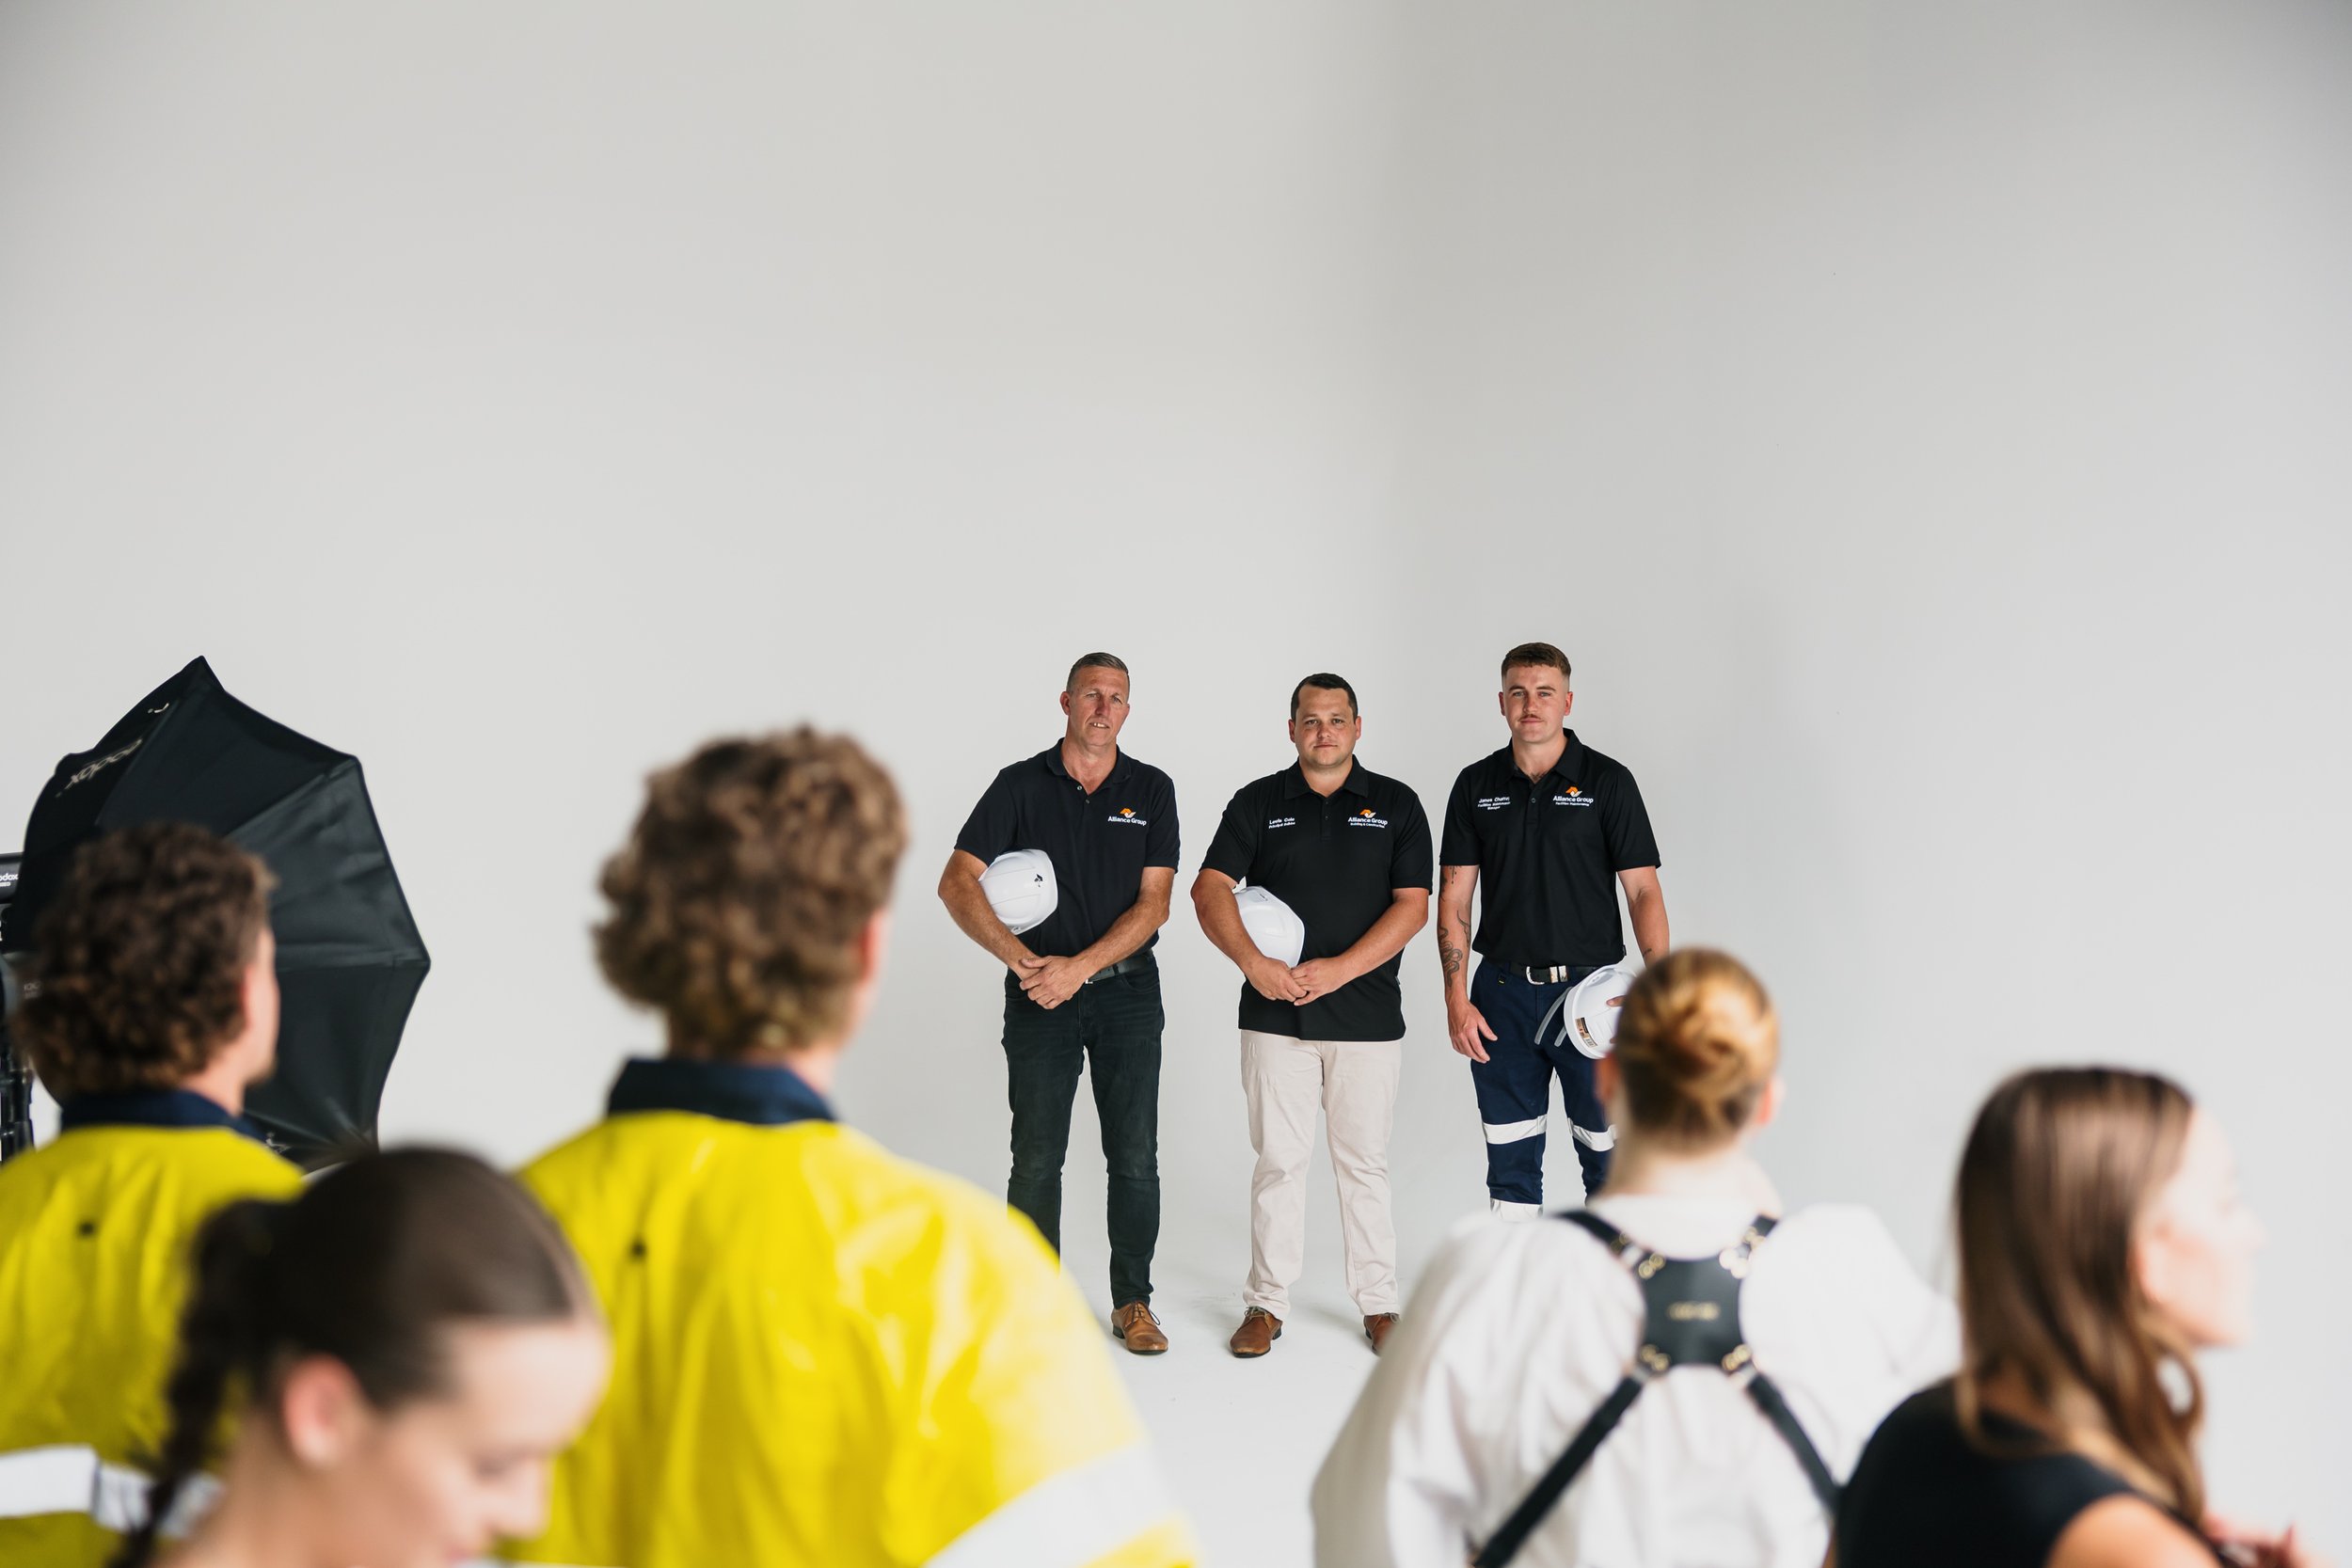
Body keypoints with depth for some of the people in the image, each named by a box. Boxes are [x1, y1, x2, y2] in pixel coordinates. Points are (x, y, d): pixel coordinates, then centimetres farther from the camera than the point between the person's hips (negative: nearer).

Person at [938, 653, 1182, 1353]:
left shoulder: (1151, 790, 1)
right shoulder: (1021, 785, -1)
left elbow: (1153, 903, -5)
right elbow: (957, 883, -7)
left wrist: (1079, 967, -16)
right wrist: (1022, 960, -17)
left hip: (1127, 989, 1)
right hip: (1039, 996, -1)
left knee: (1135, 1157, 3)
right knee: (1036, 1157, 3)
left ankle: (1132, 1302, 17)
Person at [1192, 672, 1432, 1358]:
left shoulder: (1396, 805, 4)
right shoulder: (1257, 802, 5)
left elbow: (1412, 906, -4)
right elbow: (1210, 889, -4)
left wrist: (1339, 969, -14)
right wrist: (1253, 962, -20)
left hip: (1366, 1017, 0)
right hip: (1276, 1015, 1)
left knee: (1364, 1162, 6)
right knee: (1278, 1160, 6)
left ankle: (1379, 1303, 18)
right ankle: (1266, 1303, 16)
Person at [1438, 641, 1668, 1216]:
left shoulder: (1608, 781, -2)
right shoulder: (1476, 785, 5)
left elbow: (1643, 891, -4)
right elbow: (1453, 899, 4)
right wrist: (1457, 999, -5)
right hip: (1503, 997, 2)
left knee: (1610, 1156, 3)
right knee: (1510, 1157, 9)